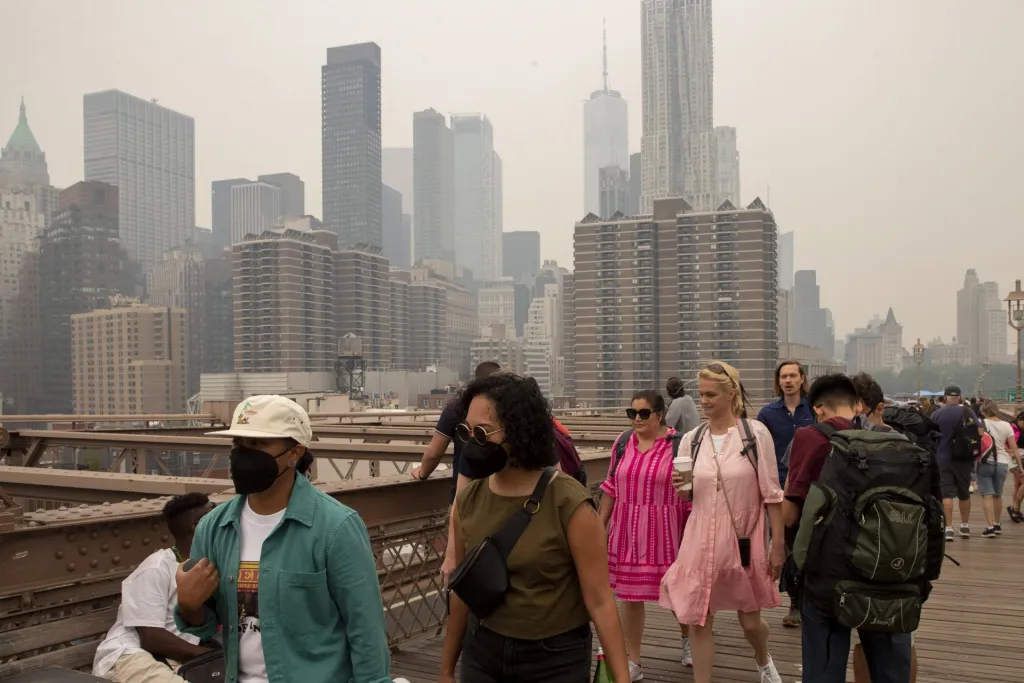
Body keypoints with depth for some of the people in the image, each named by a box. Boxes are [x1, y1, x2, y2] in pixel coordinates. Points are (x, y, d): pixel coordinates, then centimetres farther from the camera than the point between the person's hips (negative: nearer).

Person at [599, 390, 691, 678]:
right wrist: (599, 525, 11)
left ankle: (687, 640, 43)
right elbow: (611, 487, 11)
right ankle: (633, 663, 20)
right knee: (629, 595, 7)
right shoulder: (623, 442, 3)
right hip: (627, 531, 3)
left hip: (666, 533, -3)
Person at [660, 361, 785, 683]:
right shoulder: (691, 440, 2)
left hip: (745, 539, -2)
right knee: (698, 622, 3)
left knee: (750, 621, 13)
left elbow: (771, 493, -5)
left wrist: (778, 544, -6)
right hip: (701, 539, 2)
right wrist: (680, 486, -11)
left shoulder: (756, 433, -8)